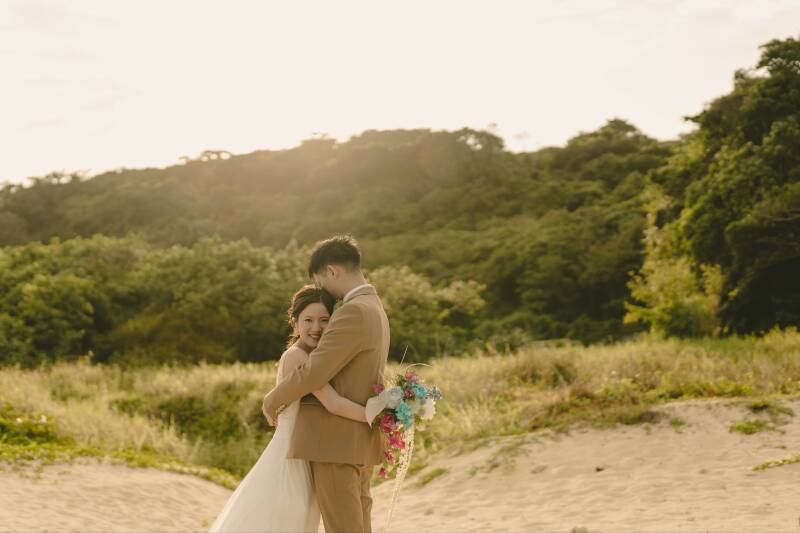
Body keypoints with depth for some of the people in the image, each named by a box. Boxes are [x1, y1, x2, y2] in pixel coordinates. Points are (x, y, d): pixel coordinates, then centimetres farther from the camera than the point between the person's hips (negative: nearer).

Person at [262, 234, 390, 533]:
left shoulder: (355, 311, -17)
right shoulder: (374, 310, 16)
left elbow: (314, 372, -20)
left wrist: (273, 400, -3)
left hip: (335, 442, -10)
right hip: (358, 441, 10)